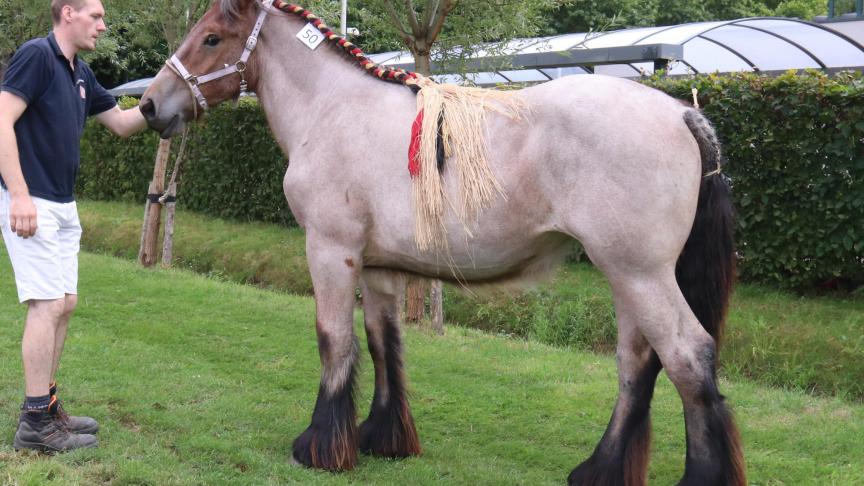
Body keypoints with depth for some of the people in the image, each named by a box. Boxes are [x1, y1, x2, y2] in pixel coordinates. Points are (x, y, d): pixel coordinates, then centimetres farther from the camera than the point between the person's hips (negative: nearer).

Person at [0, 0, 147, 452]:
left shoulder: (81, 74, 14)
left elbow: (120, 122, 23)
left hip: (63, 206, 9)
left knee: (64, 304, 11)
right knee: (47, 304, -10)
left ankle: (46, 404, 22)